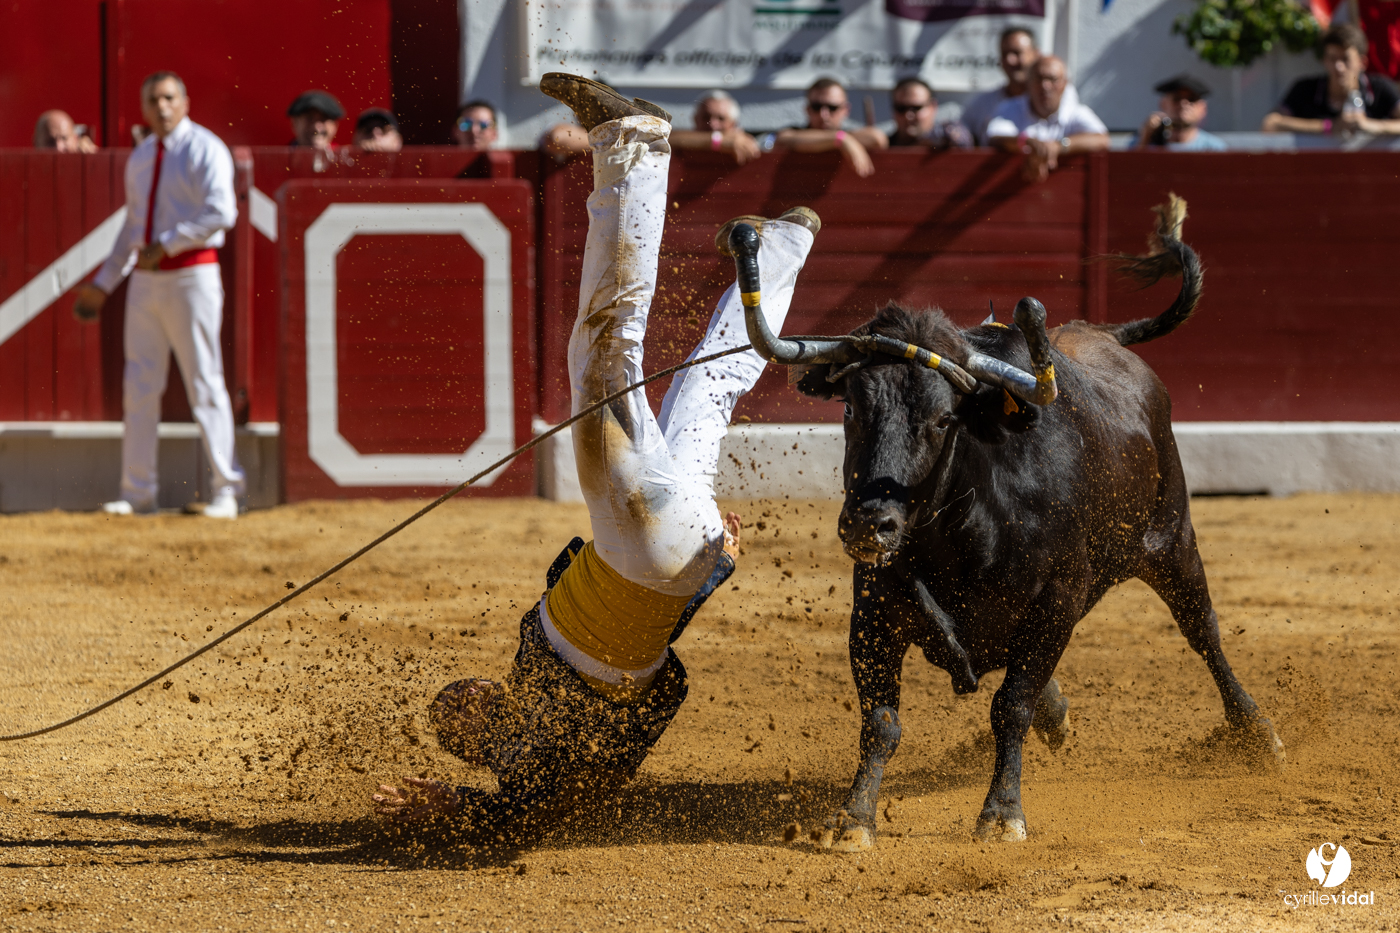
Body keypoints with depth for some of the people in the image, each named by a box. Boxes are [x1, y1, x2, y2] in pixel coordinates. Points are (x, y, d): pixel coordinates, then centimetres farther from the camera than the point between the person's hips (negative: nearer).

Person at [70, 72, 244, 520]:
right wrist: (103, 284, 19)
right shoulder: (139, 158, 16)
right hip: (145, 280, 7)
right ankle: (138, 492, 11)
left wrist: (165, 245, -19)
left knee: (204, 382, -6)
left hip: (191, 275, -7)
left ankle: (227, 488, 0)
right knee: (140, 386, 6)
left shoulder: (205, 149, -7)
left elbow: (221, 211, -18)